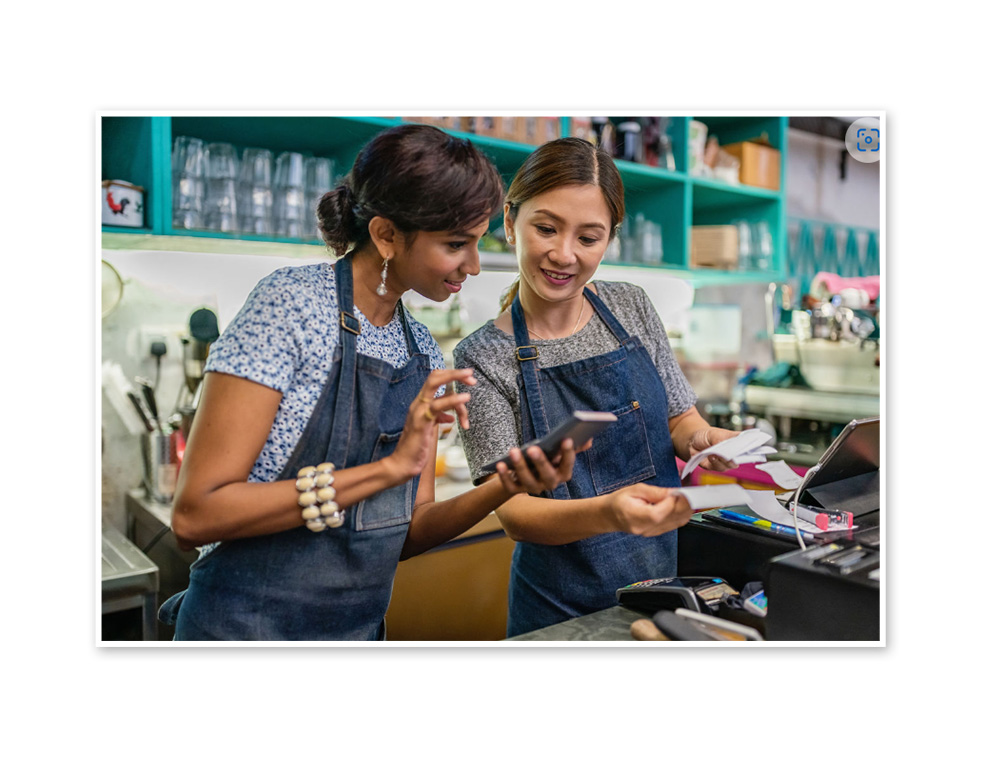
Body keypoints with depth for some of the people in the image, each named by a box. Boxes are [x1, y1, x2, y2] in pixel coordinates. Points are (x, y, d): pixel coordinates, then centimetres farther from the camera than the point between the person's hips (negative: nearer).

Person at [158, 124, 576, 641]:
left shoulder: (423, 351, 3)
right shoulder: (290, 303, -17)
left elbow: (405, 534, 3)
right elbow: (194, 514, -21)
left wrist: (503, 488, -14)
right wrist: (390, 467, -26)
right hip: (249, 626, -6)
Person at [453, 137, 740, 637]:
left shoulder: (633, 308, -2)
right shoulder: (484, 358, -14)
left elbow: (680, 419, 6)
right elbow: (513, 513, -19)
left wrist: (703, 440, -17)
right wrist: (609, 512, -37)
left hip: (669, 582, 4)